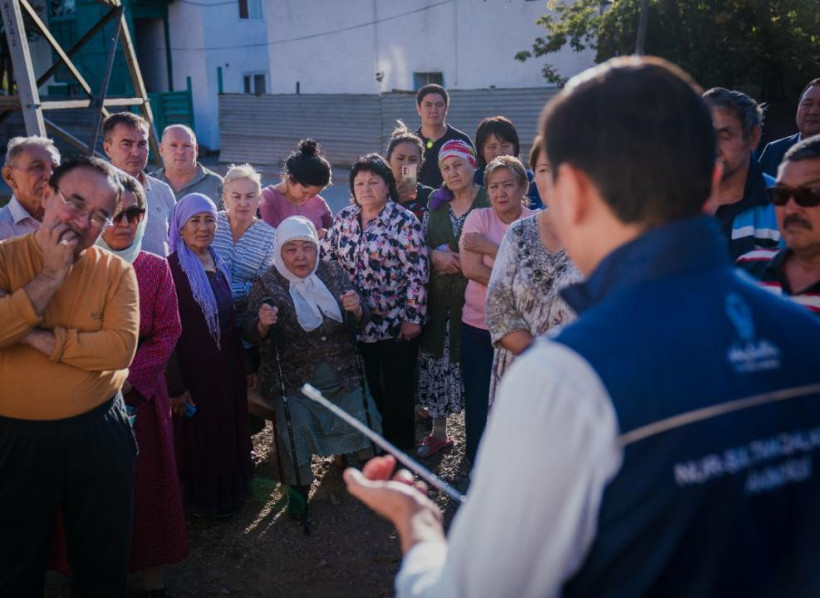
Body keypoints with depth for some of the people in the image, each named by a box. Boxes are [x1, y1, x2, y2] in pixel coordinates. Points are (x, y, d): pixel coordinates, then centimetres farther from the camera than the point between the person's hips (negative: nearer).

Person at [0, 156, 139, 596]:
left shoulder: (116, 271, -3)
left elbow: (121, 347, -17)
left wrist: (38, 337, -20)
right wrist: (51, 276, -21)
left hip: (98, 433, 1)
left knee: (105, 560, 17)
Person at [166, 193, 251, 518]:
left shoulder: (219, 264, 7)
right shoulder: (171, 268, -16)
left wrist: (243, 366, 13)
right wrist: (176, 386, -19)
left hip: (226, 365, 7)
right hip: (194, 368, -7)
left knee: (228, 430, 18)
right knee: (198, 434, 8)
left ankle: (229, 491, 37)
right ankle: (204, 500, 27)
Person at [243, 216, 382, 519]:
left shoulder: (332, 272, 4)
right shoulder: (267, 284, -3)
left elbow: (358, 324, 5)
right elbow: (252, 335, -7)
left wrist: (356, 309, -19)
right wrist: (262, 324, -30)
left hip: (342, 376, 3)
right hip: (293, 381, -3)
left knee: (363, 413, -9)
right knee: (296, 424, -22)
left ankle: (358, 463, 24)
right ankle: (298, 487, 3)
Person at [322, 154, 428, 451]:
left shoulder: (404, 221, -9)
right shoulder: (343, 219, 6)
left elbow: (417, 273, -12)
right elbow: (326, 260, 11)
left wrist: (413, 317, -15)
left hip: (396, 325, -4)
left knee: (398, 393, 7)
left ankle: (400, 449, 24)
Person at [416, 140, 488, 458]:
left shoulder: (489, 201, -5)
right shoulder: (436, 201, 11)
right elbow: (420, 243, 13)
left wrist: (460, 261, -13)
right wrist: (435, 255, -7)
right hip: (439, 296, 5)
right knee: (436, 360, 9)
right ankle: (438, 431, 25)